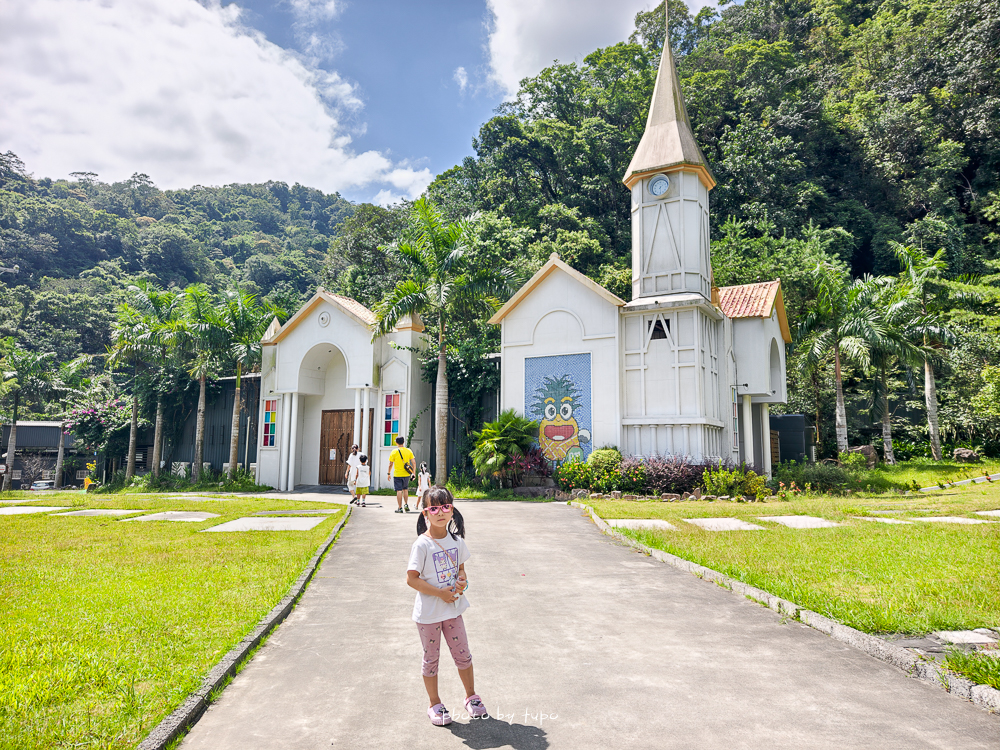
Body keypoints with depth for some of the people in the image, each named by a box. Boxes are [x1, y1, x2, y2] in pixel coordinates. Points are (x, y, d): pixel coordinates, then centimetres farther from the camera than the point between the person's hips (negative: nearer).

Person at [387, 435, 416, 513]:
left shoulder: (394, 451, -6)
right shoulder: (409, 451, 2)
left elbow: (391, 464, -4)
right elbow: (414, 463, 1)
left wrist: (389, 473, 5)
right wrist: (414, 472, 9)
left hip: (397, 475, -3)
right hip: (406, 474, 3)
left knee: (399, 491, 0)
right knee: (405, 489, 21)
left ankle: (400, 508, 1)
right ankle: (406, 504, 12)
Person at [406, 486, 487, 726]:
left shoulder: (456, 540, -1)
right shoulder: (422, 544, -17)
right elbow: (412, 579, -18)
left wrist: (463, 580, -9)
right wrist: (441, 593, -21)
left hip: (453, 608, 4)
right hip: (428, 613, -4)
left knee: (463, 654, 12)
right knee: (431, 658, 11)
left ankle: (471, 696, 33)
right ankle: (435, 704, 29)